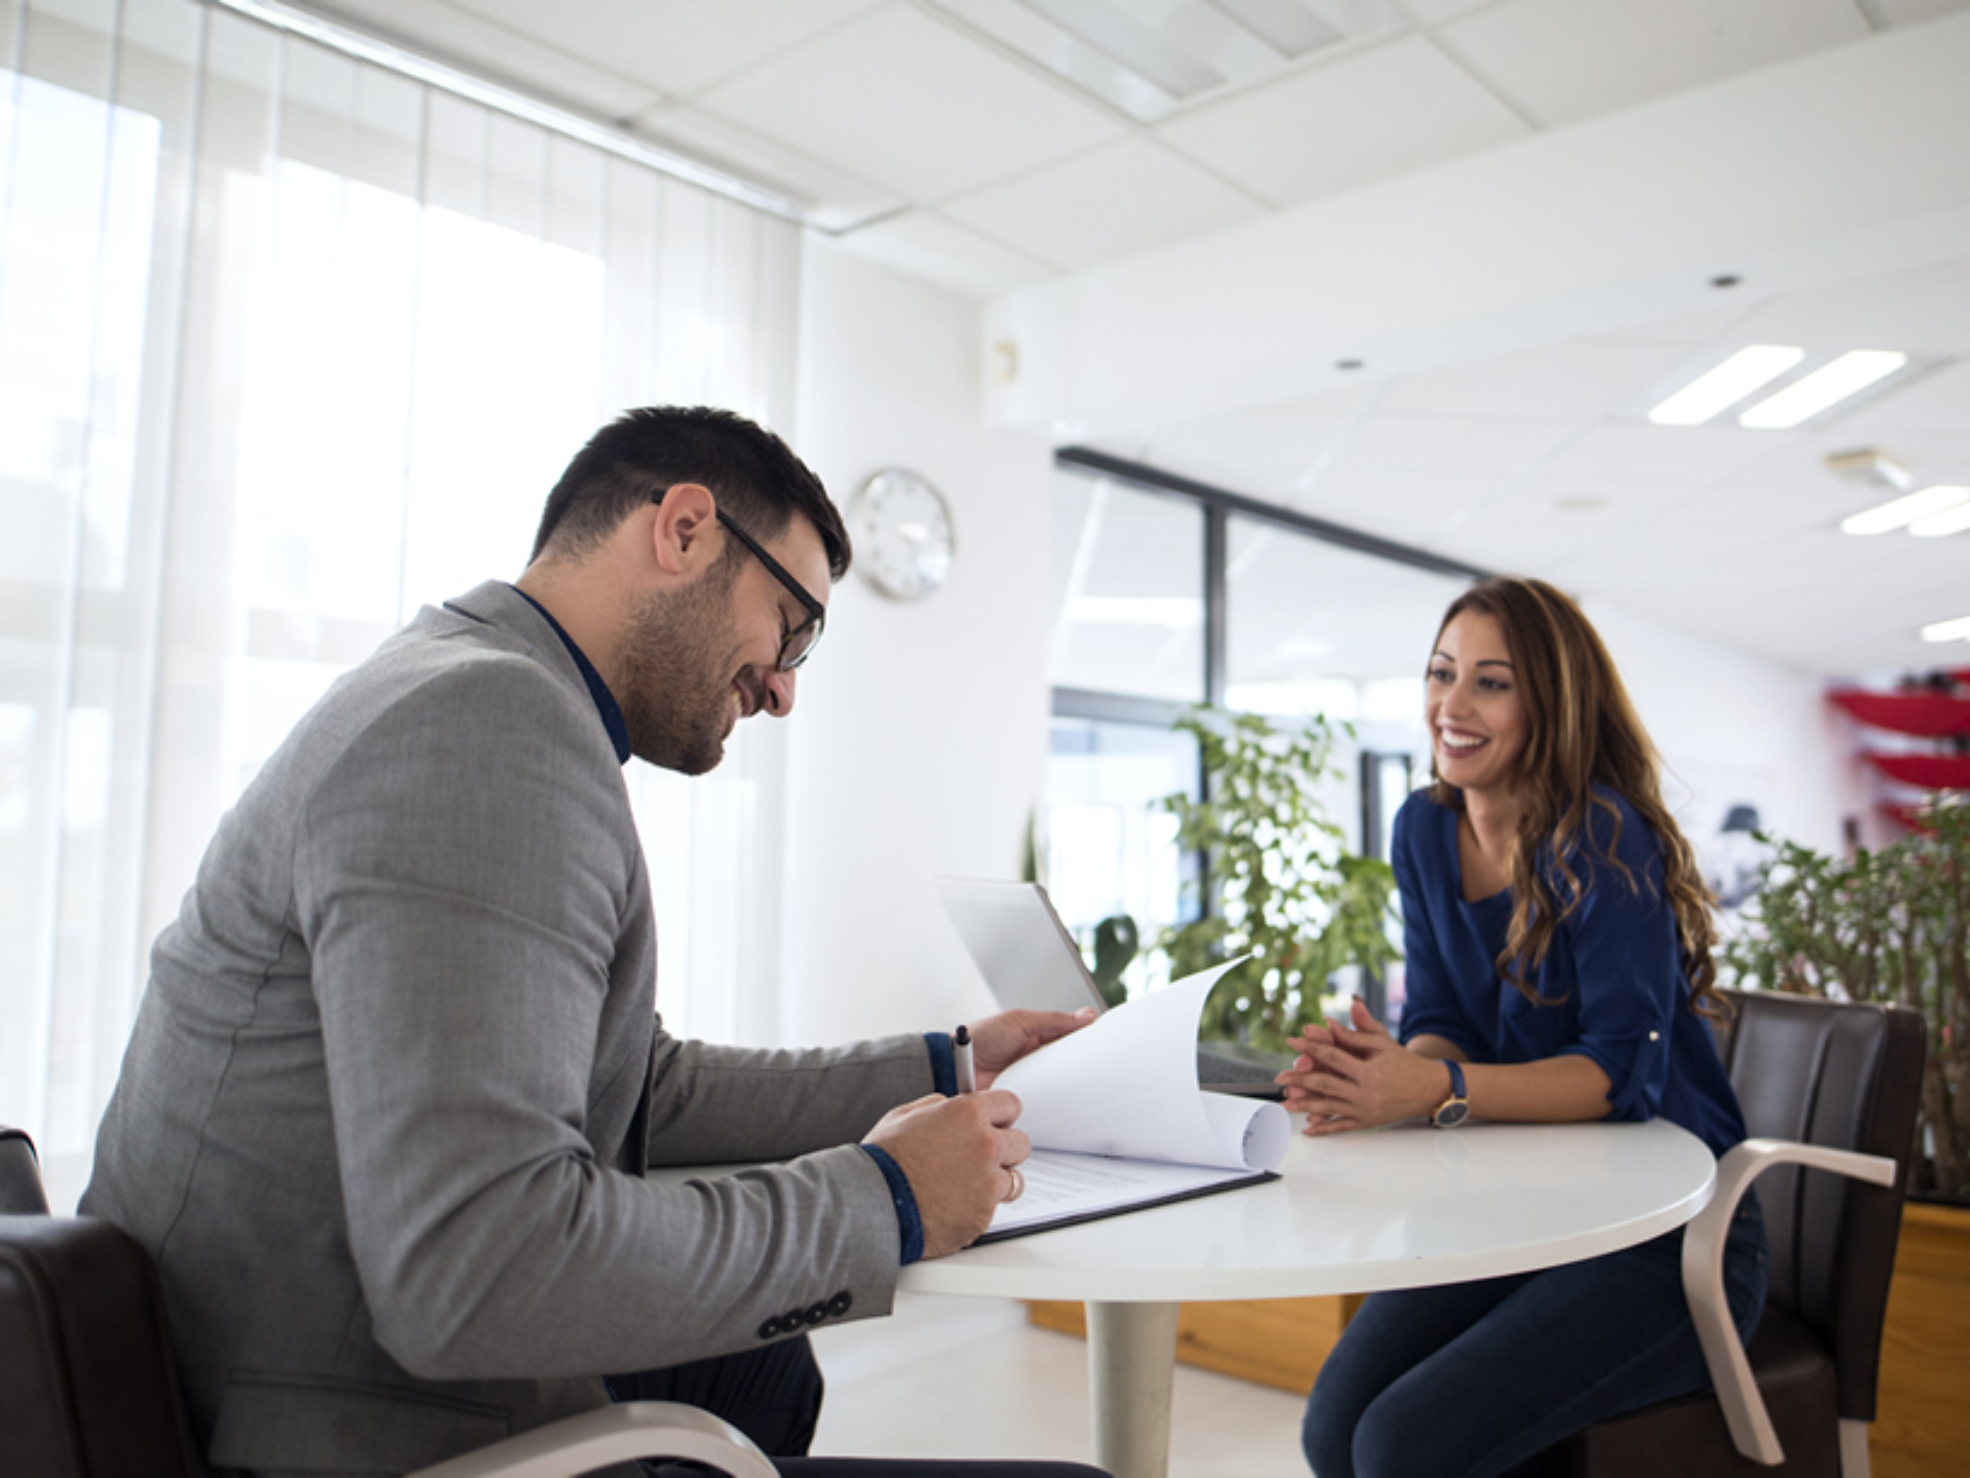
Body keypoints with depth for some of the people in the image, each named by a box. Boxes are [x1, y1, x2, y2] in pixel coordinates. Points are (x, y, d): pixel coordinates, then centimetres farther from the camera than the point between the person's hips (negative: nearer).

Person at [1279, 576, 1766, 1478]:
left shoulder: (1604, 840, -18)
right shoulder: (1426, 830, 3)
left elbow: (1625, 1069, -23)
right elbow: (1441, 1028, 2)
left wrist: (1438, 1089, -37)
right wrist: (1386, 1072, -22)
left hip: (1669, 1235, -5)